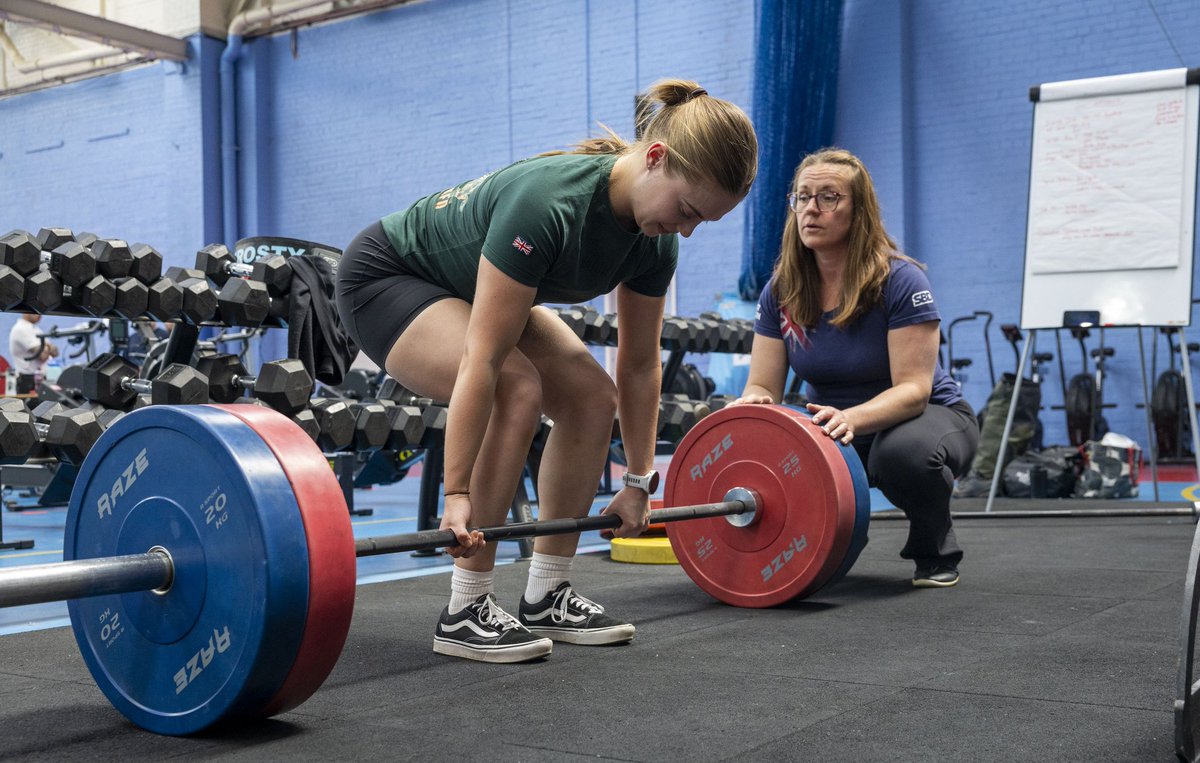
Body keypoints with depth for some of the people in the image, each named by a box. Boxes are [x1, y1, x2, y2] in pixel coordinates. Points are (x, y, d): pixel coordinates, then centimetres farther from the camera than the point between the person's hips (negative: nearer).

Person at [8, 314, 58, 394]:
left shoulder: (34, 330, 17)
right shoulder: (21, 329, -13)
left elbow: (55, 352, 10)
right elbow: (43, 355, -20)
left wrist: (46, 348, -10)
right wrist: (48, 348, 1)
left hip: (39, 379, 9)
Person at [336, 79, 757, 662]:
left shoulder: (654, 240, -14)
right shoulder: (548, 204, -38)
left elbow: (640, 365, -2)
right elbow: (483, 359, -37)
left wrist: (640, 481, 2)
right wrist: (457, 493, -35)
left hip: (471, 289, 8)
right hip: (386, 277, -8)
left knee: (592, 398, -6)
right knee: (516, 391, -29)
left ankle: (546, 597, 4)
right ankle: (464, 613, -18)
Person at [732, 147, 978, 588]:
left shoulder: (900, 281, -21)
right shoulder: (780, 291, -7)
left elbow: (913, 389, -27)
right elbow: (763, 384, -8)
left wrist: (851, 418, -47)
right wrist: (754, 402, -34)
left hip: (928, 415, -4)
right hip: (832, 424, 4)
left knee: (904, 452, -41)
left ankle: (935, 551, -8)